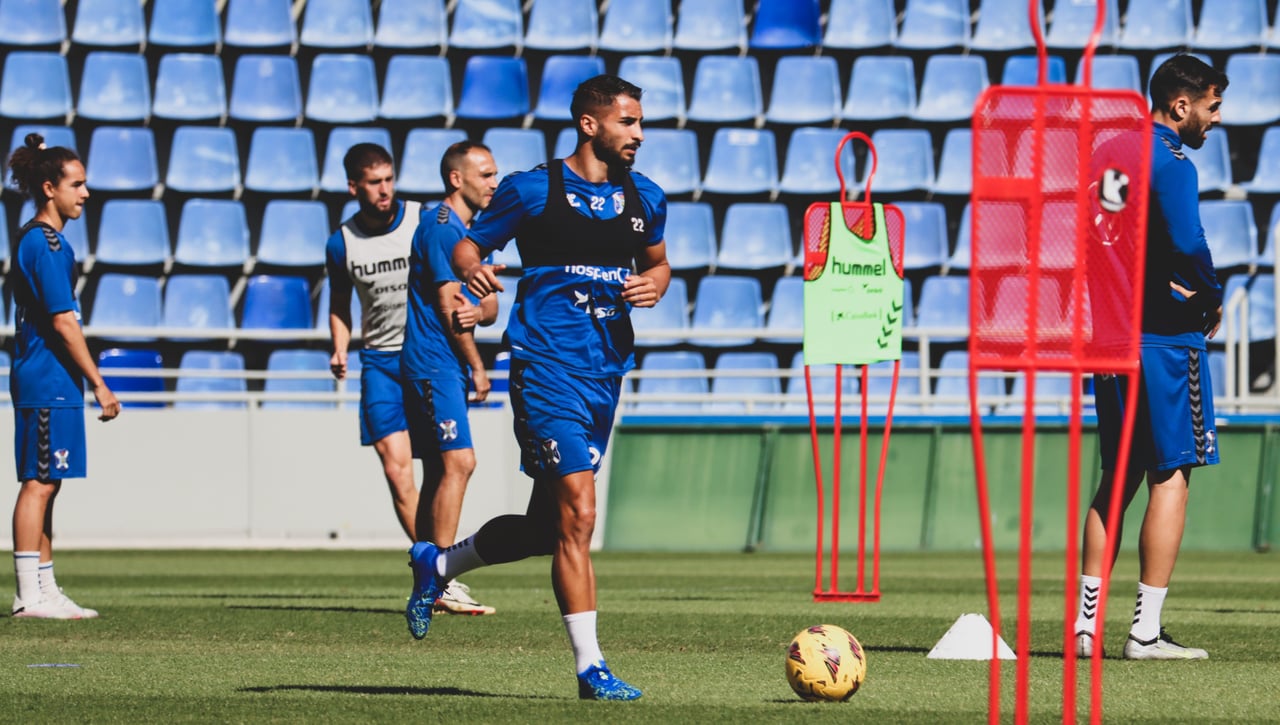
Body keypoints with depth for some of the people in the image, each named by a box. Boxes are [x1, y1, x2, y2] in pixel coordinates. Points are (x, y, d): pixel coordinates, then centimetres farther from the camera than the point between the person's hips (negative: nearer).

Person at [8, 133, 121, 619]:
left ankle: (44, 591, 14)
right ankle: (30, 595, -9)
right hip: (49, 383, -10)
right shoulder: (46, 244, -14)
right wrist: (99, 384, -16)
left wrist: (88, 380, 23)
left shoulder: (32, 240, 16)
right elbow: (63, 322, -18)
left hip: (39, 381, 10)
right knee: (39, 483, -9)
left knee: (44, 485, 11)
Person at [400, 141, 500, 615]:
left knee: (439, 471, 8)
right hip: (434, 359, -10)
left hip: (445, 366, 10)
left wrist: (479, 312, -8)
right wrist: (478, 367, -7)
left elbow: (490, 304, 17)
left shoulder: (471, 230, 18)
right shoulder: (442, 227, -12)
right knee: (457, 463, -16)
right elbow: (447, 305, -15)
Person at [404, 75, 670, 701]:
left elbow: (657, 261, 27)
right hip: (547, 365, -7)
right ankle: (590, 668, -11)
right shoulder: (533, 190, -3)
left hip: (606, 372, 7)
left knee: (546, 527, 11)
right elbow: (466, 246, 4)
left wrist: (655, 285, 4)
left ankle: (437, 565, 37)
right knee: (578, 513, -15)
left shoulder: (645, 199, 12)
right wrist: (473, 268, -20)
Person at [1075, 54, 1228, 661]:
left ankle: (1085, 621, 11)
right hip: (1164, 336, -8)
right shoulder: (1171, 164, -13)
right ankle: (1146, 631, -7)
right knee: (1171, 476, -4)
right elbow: (1187, 242, -26)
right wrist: (1211, 298, -9)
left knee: (1118, 477, 14)